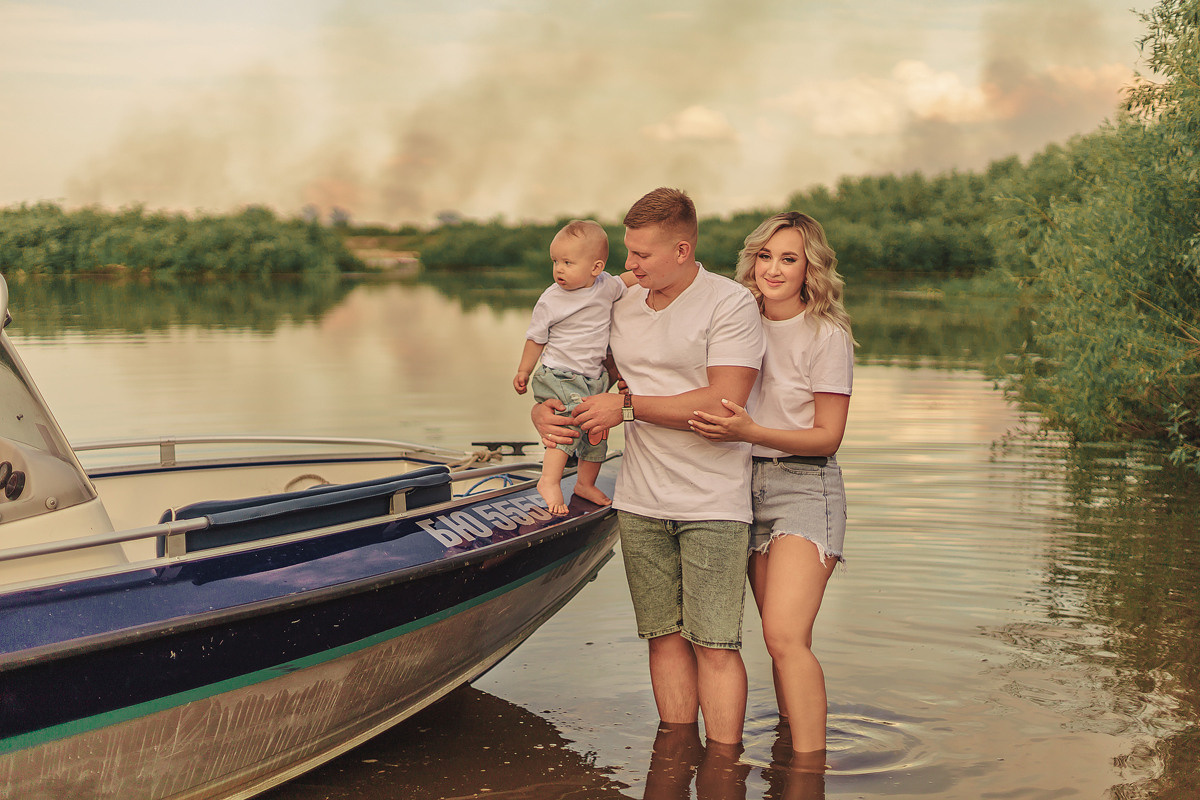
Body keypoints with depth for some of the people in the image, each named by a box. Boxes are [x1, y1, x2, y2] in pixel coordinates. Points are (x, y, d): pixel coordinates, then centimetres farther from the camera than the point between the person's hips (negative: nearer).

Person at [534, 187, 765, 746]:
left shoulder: (730, 304, -8)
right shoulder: (622, 305, 11)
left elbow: (723, 404, -19)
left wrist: (629, 405, -14)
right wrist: (545, 408, 1)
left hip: (712, 504, -5)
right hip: (641, 504, 5)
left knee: (715, 645, -6)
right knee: (665, 637, 8)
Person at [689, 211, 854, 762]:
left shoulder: (827, 336, -8)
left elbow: (828, 436, -9)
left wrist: (750, 432, -22)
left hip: (805, 488, -6)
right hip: (749, 486, 6)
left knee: (785, 636, -18)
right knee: (783, 640, 9)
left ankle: (810, 767, -14)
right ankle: (793, 733, 20)